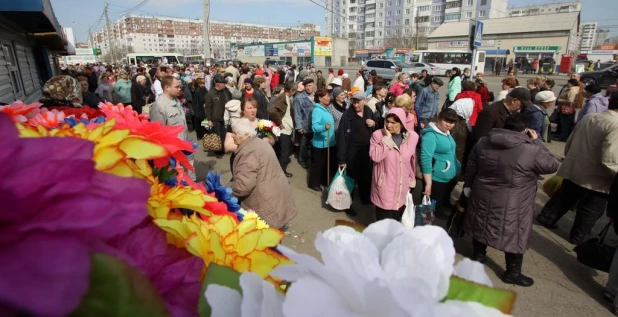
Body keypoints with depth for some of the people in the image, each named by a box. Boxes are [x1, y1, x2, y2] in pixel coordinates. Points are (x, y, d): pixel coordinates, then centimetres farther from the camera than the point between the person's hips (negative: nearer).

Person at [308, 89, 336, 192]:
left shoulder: (326, 109, 9)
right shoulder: (317, 110, -19)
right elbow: (314, 126, -31)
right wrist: (324, 127, -47)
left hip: (329, 142, 9)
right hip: (320, 143, -9)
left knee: (328, 163, 19)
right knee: (318, 163, 4)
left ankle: (324, 181, 35)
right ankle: (314, 183, 18)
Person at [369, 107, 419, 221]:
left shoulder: (412, 136, -2)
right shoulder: (378, 135, -10)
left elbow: (412, 161, 10)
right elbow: (375, 157, -24)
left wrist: (411, 180, 16)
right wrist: (387, 138, -22)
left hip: (402, 186, 3)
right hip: (384, 186, -3)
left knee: (397, 218, 18)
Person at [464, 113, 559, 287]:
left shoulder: (483, 142, -2)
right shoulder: (531, 150, -17)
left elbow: (471, 168, 5)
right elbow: (552, 165, -2)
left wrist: (468, 186, 17)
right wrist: (537, 141, 1)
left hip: (482, 196, 5)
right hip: (513, 204, -4)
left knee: (481, 225, 23)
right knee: (515, 236, 11)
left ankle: (478, 255, 40)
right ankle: (513, 273, 24)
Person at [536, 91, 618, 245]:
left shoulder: (588, 117, 1)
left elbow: (568, 144, 10)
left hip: (573, 170, 6)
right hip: (595, 178, -6)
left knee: (564, 197, 25)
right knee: (590, 211, 13)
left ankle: (546, 218, 37)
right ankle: (577, 238, 28)